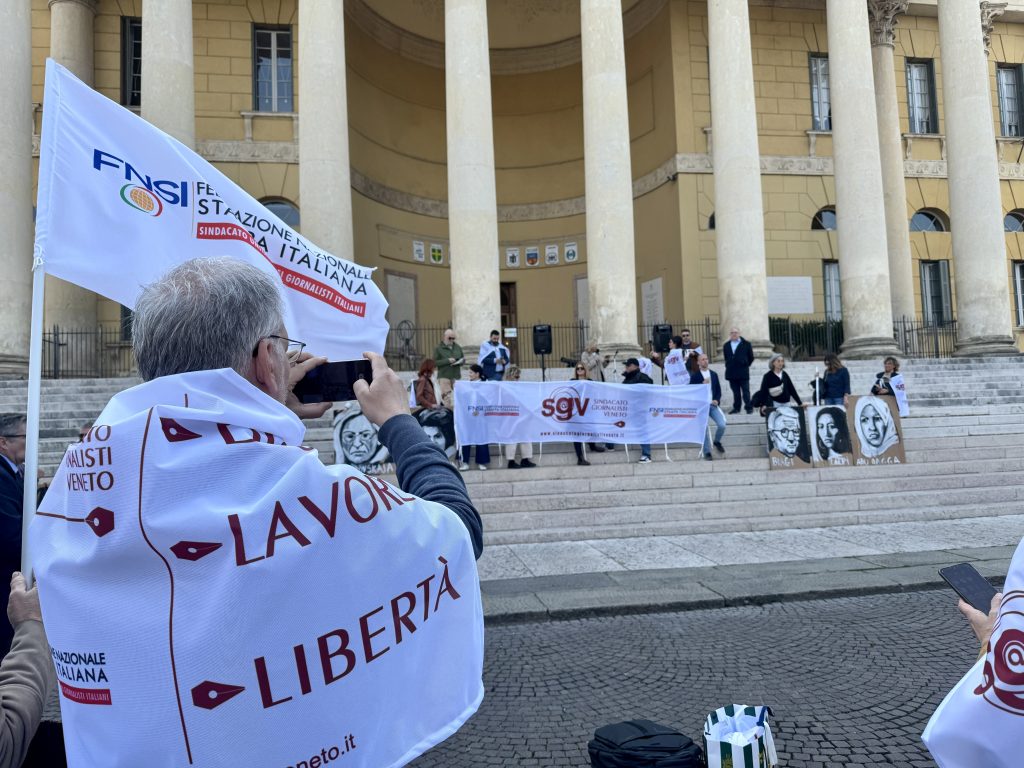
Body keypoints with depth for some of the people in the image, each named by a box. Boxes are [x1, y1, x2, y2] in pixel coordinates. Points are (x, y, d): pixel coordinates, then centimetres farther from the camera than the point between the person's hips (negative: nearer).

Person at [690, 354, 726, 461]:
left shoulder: (714, 374, 13)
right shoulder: (694, 376, 0)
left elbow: (718, 390, 15)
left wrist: (717, 400, -3)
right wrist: (702, 384, -18)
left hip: (713, 405, 3)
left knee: (722, 425, -14)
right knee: (704, 429, -7)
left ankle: (717, 442, 16)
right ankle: (707, 452, 4)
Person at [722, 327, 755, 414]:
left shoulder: (746, 344, 1)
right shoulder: (726, 345, 12)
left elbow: (751, 358, 6)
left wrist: (745, 366, 6)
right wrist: (729, 367, 12)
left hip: (743, 373, -3)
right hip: (731, 373, 3)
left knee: (745, 391, -2)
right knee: (735, 392, 7)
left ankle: (749, 407, 3)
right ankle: (736, 408, 11)